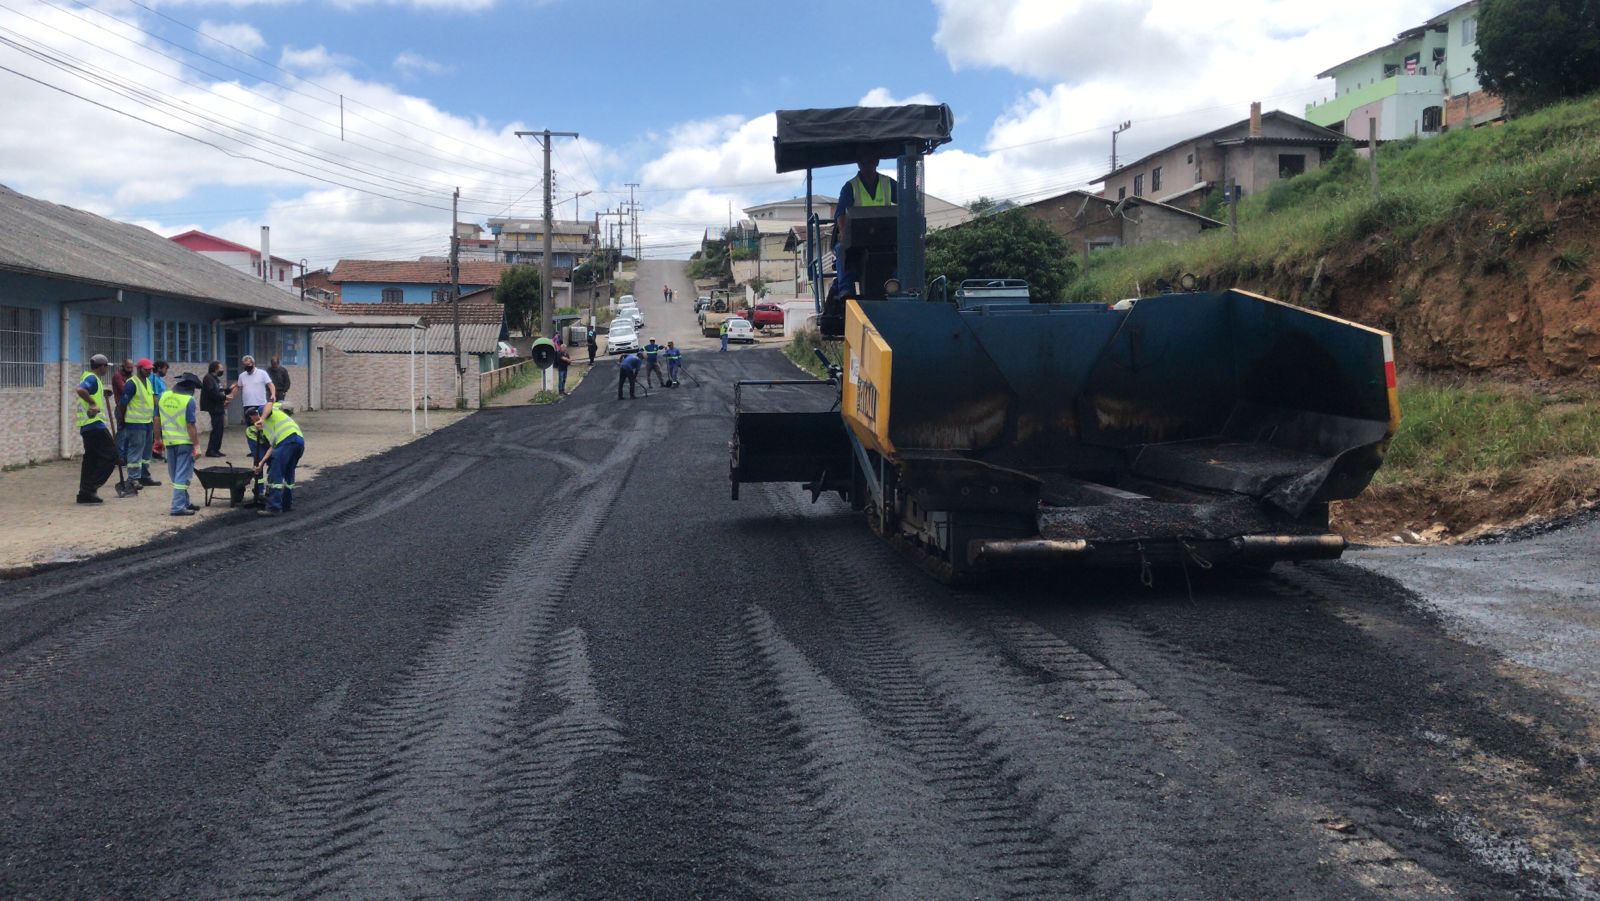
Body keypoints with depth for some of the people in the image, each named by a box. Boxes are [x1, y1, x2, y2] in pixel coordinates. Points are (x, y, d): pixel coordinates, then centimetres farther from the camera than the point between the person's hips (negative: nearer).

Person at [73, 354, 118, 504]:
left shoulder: (87, 376, 18)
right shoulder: (92, 378, -12)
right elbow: (80, 390, -31)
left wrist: (101, 393, 29)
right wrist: (93, 403, -23)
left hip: (86, 425, 10)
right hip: (95, 424, -10)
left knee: (91, 458, 11)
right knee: (110, 455, -6)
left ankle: (85, 493, 11)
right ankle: (91, 487, -9)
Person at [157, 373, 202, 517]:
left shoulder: (163, 396, 4)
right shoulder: (189, 400, -14)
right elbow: (190, 425, -17)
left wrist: (158, 439, 18)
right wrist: (196, 444, -13)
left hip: (169, 441, 6)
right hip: (184, 442, -6)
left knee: (175, 475, 17)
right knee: (182, 475, -1)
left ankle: (184, 502, 26)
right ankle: (178, 506, -3)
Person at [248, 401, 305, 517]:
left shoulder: (263, 410, 19)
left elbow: (269, 404, -6)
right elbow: (273, 447, 30)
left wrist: (262, 419, -16)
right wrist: (262, 463, 30)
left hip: (287, 440, -9)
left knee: (275, 475, -5)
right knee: (288, 474, 23)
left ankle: (273, 508, -7)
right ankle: (288, 505, 29)